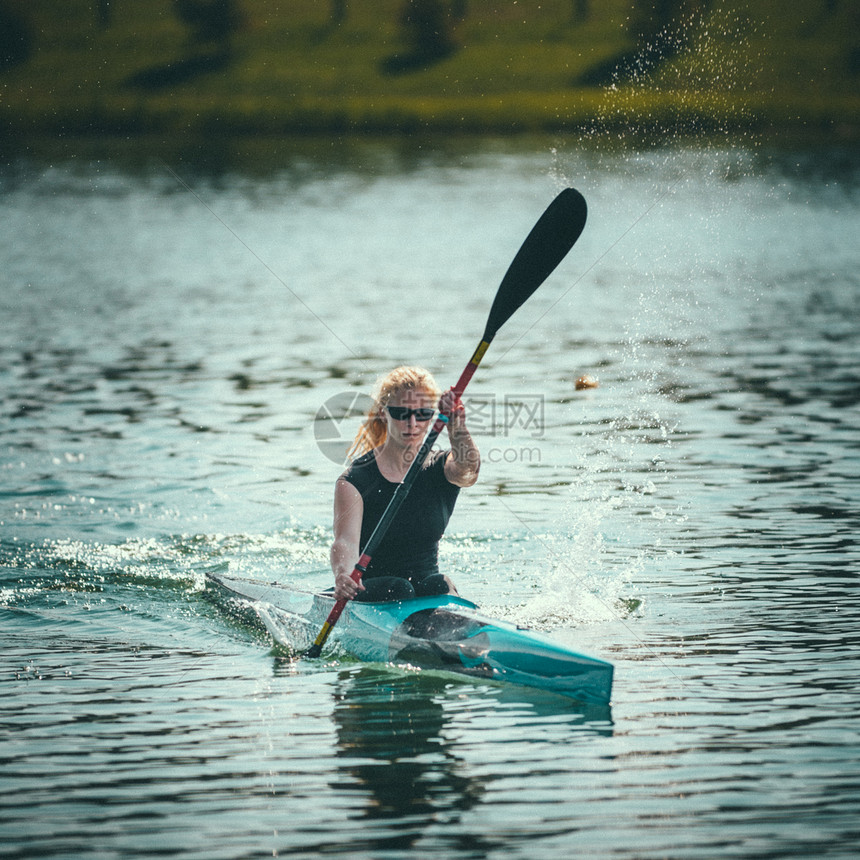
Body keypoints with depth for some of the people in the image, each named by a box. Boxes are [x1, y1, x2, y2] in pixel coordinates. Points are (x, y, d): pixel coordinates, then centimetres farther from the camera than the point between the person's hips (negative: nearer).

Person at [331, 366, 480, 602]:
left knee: (439, 584, -30)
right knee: (399, 589, -33)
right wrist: (342, 574, -46)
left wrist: (455, 425, -47)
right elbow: (345, 540, -22)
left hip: (427, 588, 2)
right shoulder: (355, 480, -7)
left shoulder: (440, 469, 1)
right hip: (368, 594, -2)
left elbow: (467, 468, -25)